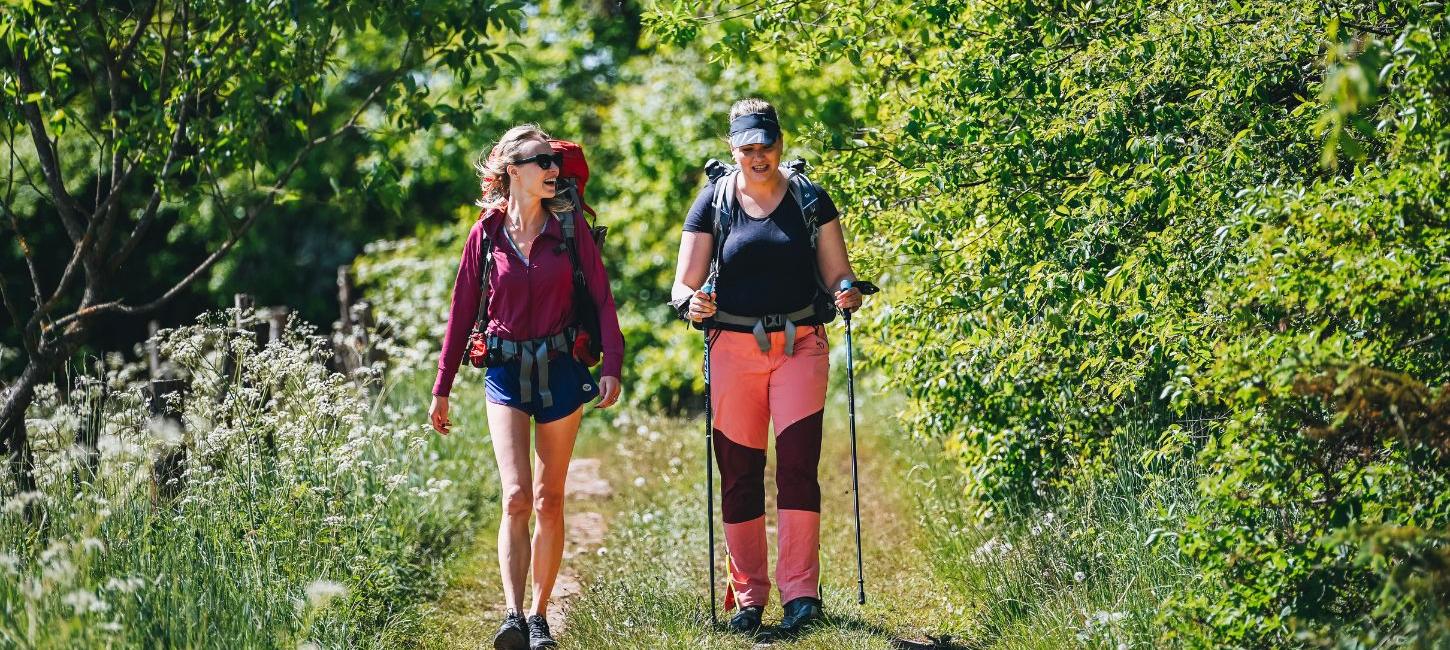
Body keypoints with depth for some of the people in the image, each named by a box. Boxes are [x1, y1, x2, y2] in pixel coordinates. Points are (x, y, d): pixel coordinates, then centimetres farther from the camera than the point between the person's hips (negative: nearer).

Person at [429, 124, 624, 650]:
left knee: (550, 499, 6)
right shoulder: (486, 234, 0)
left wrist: (612, 366, -13)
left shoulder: (569, 226, 0)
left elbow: (602, 297, -1)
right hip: (506, 372, -1)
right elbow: (462, 311, 6)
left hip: (559, 370, 1)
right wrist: (442, 389, 8)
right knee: (516, 496, -14)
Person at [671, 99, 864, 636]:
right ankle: (748, 597, 11)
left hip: (801, 345, -1)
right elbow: (683, 284, 2)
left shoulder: (809, 199, 5)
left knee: (797, 465, -12)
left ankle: (800, 592, -11)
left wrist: (846, 292, -16)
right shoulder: (714, 203, 4)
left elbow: (837, 274, 7)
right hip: (734, 348, 1)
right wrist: (691, 302, -21)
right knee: (739, 474, 2)